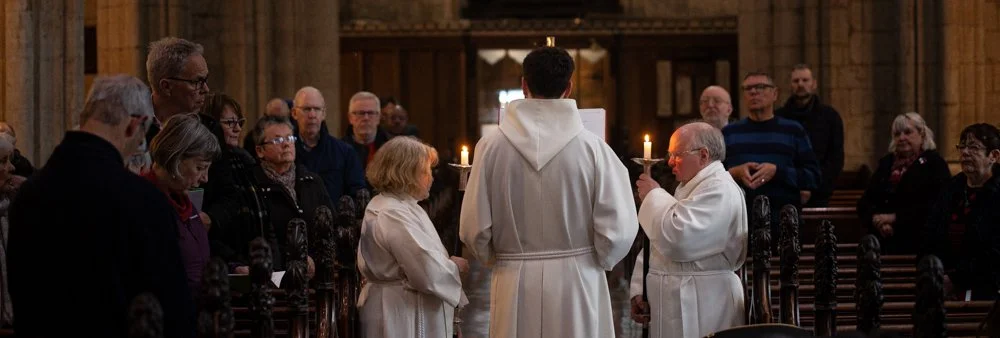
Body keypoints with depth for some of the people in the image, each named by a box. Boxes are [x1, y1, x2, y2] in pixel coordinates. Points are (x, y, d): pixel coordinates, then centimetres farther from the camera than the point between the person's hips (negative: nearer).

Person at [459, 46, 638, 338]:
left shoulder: (491, 147, -8)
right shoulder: (592, 148, -10)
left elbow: (474, 228, -5)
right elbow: (618, 229, -11)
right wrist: (597, 261, 9)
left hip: (515, 287, 1)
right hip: (577, 284, -1)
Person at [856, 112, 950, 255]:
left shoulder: (934, 163, -1)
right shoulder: (886, 163, 17)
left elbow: (933, 207, -14)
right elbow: (865, 202, 12)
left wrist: (895, 218, -16)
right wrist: (878, 220, -10)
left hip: (917, 245, -5)